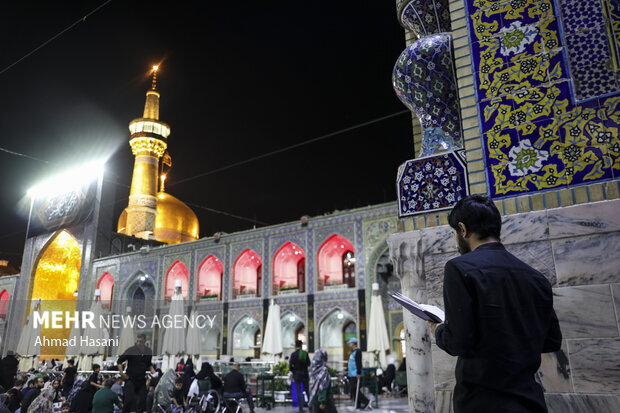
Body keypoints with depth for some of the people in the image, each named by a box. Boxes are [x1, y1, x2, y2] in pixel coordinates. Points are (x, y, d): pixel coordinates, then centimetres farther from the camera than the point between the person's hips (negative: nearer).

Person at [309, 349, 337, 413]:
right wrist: (323, 402, -21)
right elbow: (323, 387, -23)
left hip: (315, 398, 7)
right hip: (325, 399, -7)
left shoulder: (316, 368, 3)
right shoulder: (323, 370, -20)